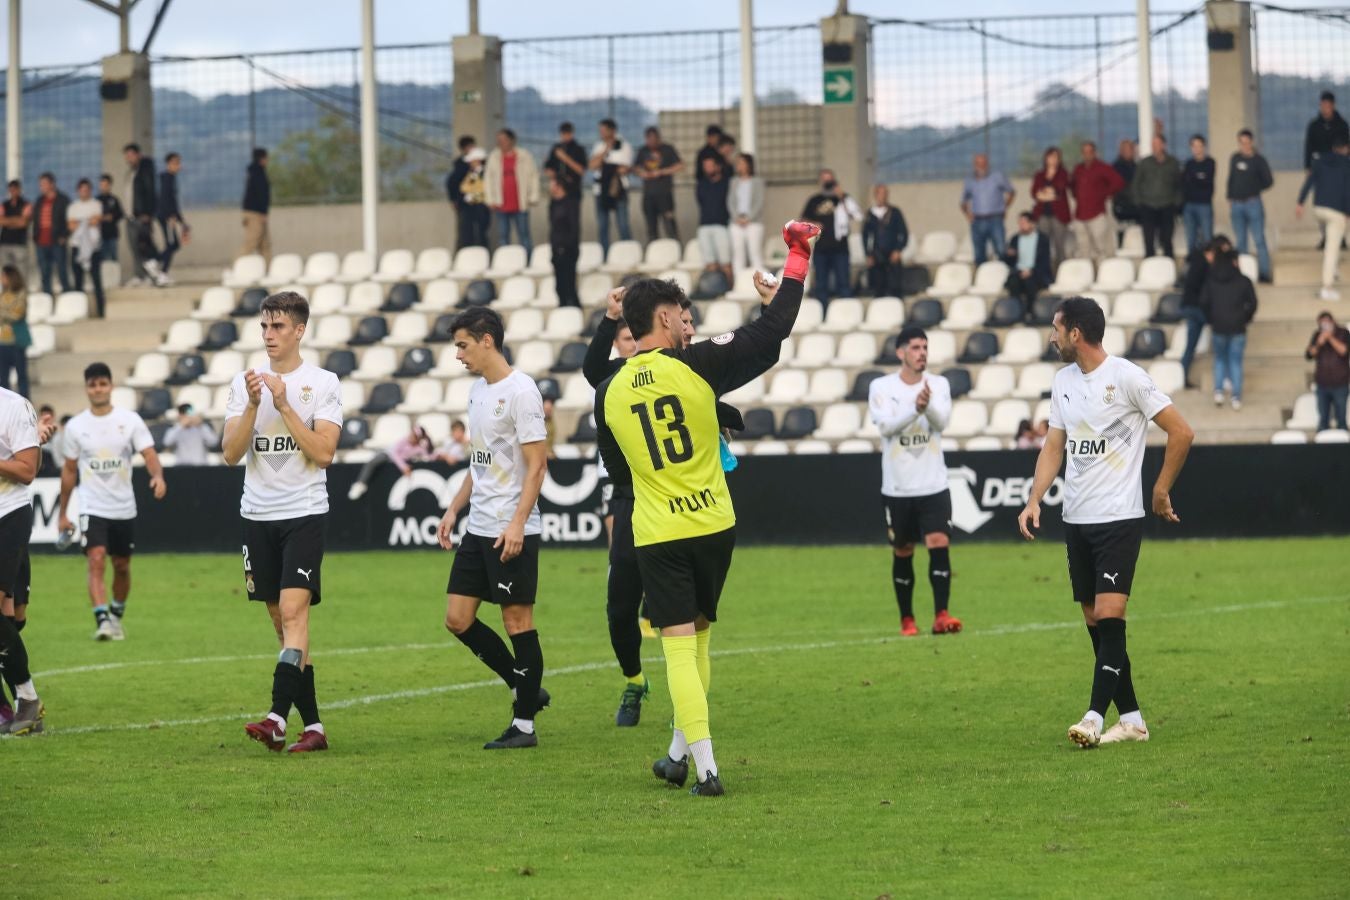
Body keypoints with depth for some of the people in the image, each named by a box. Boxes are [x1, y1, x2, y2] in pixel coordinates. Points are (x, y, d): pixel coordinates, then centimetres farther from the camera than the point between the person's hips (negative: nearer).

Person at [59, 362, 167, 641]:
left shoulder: (130, 420, -1)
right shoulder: (75, 426, 2)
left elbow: (149, 454, -10)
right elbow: (69, 470, 9)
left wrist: (157, 476, -32)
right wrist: (63, 513, 11)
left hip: (124, 508, 1)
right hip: (92, 508, -1)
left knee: (122, 566, 12)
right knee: (96, 561, -18)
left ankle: (117, 616, 33)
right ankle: (102, 621, -25)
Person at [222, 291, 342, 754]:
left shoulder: (323, 383, -2)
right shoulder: (245, 382, 8)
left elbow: (324, 453, -11)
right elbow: (230, 453, 1)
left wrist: (284, 405, -15)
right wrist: (253, 405, -12)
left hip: (305, 512, -5)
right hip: (257, 514, 5)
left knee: (293, 611, -17)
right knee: (281, 620, 5)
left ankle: (278, 719, -25)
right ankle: (313, 725, 11)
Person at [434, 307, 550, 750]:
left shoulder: (520, 392, -13)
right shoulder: (478, 390, 14)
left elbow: (536, 464, -16)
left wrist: (517, 523, -23)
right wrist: (454, 509, 18)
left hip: (512, 532, -9)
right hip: (478, 527, 9)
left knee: (517, 619, -3)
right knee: (458, 618, 6)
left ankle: (524, 725, 3)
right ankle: (526, 690, 18)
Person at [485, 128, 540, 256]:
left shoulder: (525, 156, 2)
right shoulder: (494, 157, 8)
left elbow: (533, 177, 5)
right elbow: (488, 178, 10)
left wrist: (533, 198, -1)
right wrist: (491, 200, 4)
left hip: (520, 205, -2)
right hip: (502, 206, 2)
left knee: (524, 236, 0)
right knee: (502, 237, 3)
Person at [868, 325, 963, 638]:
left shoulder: (939, 384, 2)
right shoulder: (882, 387, -3)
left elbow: (942, 421, -13)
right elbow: (886, 425, -17)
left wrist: (928, 404, -34)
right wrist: (915, 409, -33)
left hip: (933, 486, 0)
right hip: (897, 488, 0)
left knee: (940, 545, -15)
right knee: (903, 553, 9)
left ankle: (941, 616, -17)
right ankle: (906, 620, 21)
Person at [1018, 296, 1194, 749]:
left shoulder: (1126, 376, -10)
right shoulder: (1063, 380, 11)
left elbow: (1181, 432, -8)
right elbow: (1054, 445, 16)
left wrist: (1161, 491, -2)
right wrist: (1034, 501, 3)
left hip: (1119, 516, -7)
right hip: (1076, 520, 7)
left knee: (1109, 617, -14)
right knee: (1095, 623, 7)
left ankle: (1094, 717, -18)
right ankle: (1131, 719, 12)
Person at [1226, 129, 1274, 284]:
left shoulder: (1258, 160, -3)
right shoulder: (1235, 159, 9)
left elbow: (1269, 181, 1)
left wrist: (1255, 188, -2)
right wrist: (1230, 200, 13)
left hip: (1253, 203, -4)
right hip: (1237, 204, 4)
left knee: (1259, 240, -7)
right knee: (1240, 242, 9)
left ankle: (1264, 273, -5)